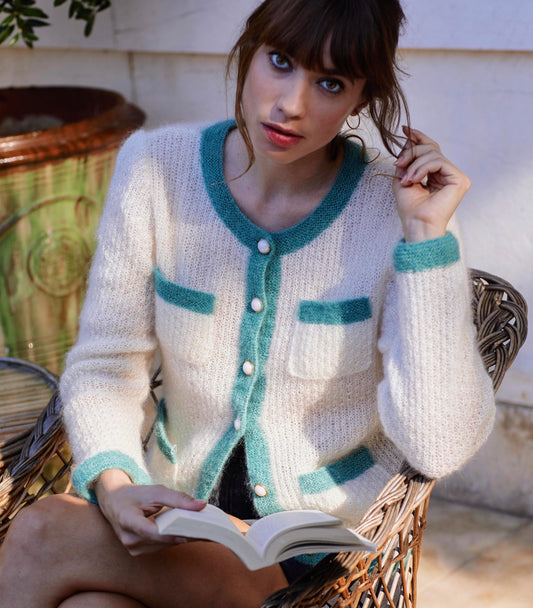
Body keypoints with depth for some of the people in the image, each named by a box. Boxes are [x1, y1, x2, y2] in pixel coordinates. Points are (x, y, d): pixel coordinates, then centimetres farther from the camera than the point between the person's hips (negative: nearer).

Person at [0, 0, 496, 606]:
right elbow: (102, 365, 0)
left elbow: (438, 447, -20)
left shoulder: (400, 211, -14)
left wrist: (427, 237, -24)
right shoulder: (156, 167, -6)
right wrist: (113, 482, -19)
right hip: (177, 510, 3)